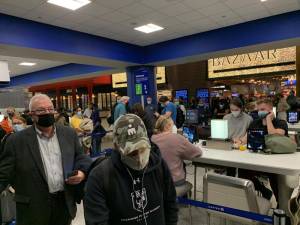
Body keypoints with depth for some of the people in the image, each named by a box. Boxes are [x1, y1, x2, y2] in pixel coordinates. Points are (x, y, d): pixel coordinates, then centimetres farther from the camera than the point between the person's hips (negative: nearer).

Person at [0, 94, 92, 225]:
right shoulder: (17, 140, -6)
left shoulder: (69, 134, 2)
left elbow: (81, 158, 8)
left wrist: (82, 172, -10)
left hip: (65, 203, 3)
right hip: (34, 208, -2)